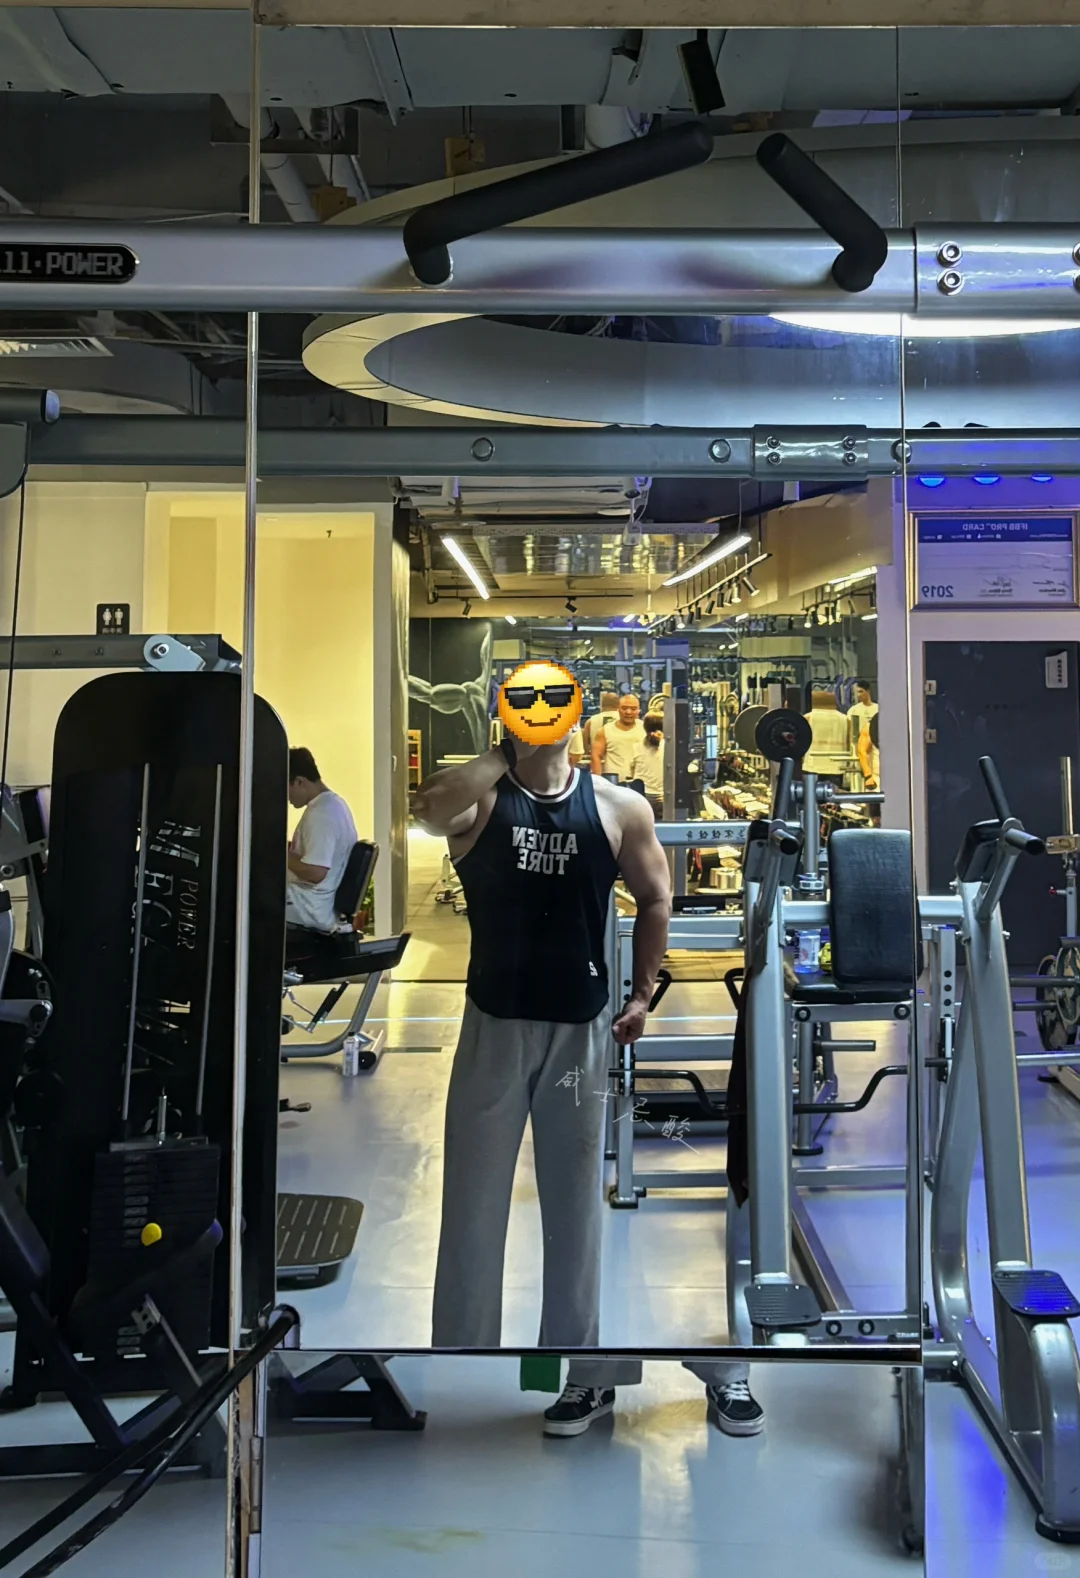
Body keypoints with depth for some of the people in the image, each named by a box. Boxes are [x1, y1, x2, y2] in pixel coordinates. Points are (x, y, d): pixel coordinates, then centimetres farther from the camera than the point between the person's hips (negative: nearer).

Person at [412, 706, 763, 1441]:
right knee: (473, 1203, 8)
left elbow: (655, 899, 8)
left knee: (577, 1203, 12)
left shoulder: (620, 808, -2)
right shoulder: (478, 799, -6)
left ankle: (584, 1368, 29)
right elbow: (426, 806, -29)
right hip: (494, 1027, 0)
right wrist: (504, 754, -22)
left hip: (582, 1029, 1)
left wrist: (643, 995, 6)